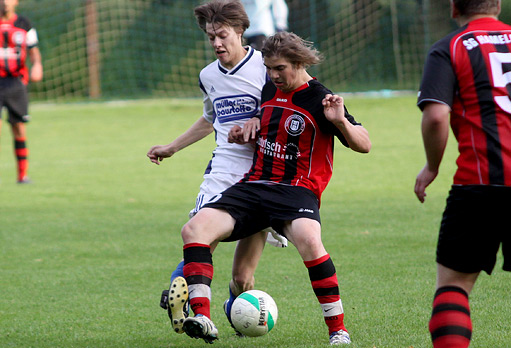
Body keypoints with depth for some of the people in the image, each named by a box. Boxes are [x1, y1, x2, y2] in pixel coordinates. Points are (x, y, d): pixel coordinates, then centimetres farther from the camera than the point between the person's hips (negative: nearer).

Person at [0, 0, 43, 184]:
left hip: (16, 82, 2)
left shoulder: (24, 25, 6)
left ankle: (22, 174, 9)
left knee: (19, 129, 2)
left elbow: (33, 49, 10)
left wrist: (37, 65, -10)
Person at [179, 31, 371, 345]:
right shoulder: (269, 90, 14)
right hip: (254, 186, 6)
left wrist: (341, 122, -27)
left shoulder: (319, 100, -6)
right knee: (194, 229, -16)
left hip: (297, 190, -6)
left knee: (308, 239, -38)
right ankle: (203, 319, -26)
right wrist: (251, 126, 14)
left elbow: (364, 145, -7)